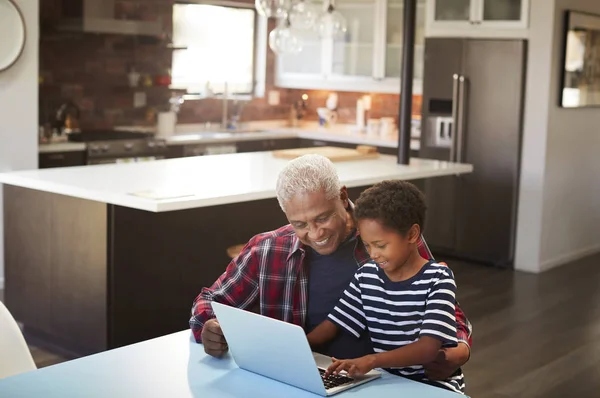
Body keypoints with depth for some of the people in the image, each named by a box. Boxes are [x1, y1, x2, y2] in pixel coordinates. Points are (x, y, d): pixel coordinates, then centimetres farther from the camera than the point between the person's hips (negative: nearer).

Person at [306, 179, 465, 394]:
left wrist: (372, 360, -38)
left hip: (435, 385, -4)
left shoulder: (438, 279, -13)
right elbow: (334, 324, 7)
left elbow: (428, 348, -23)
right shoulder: (366, 276, 3)